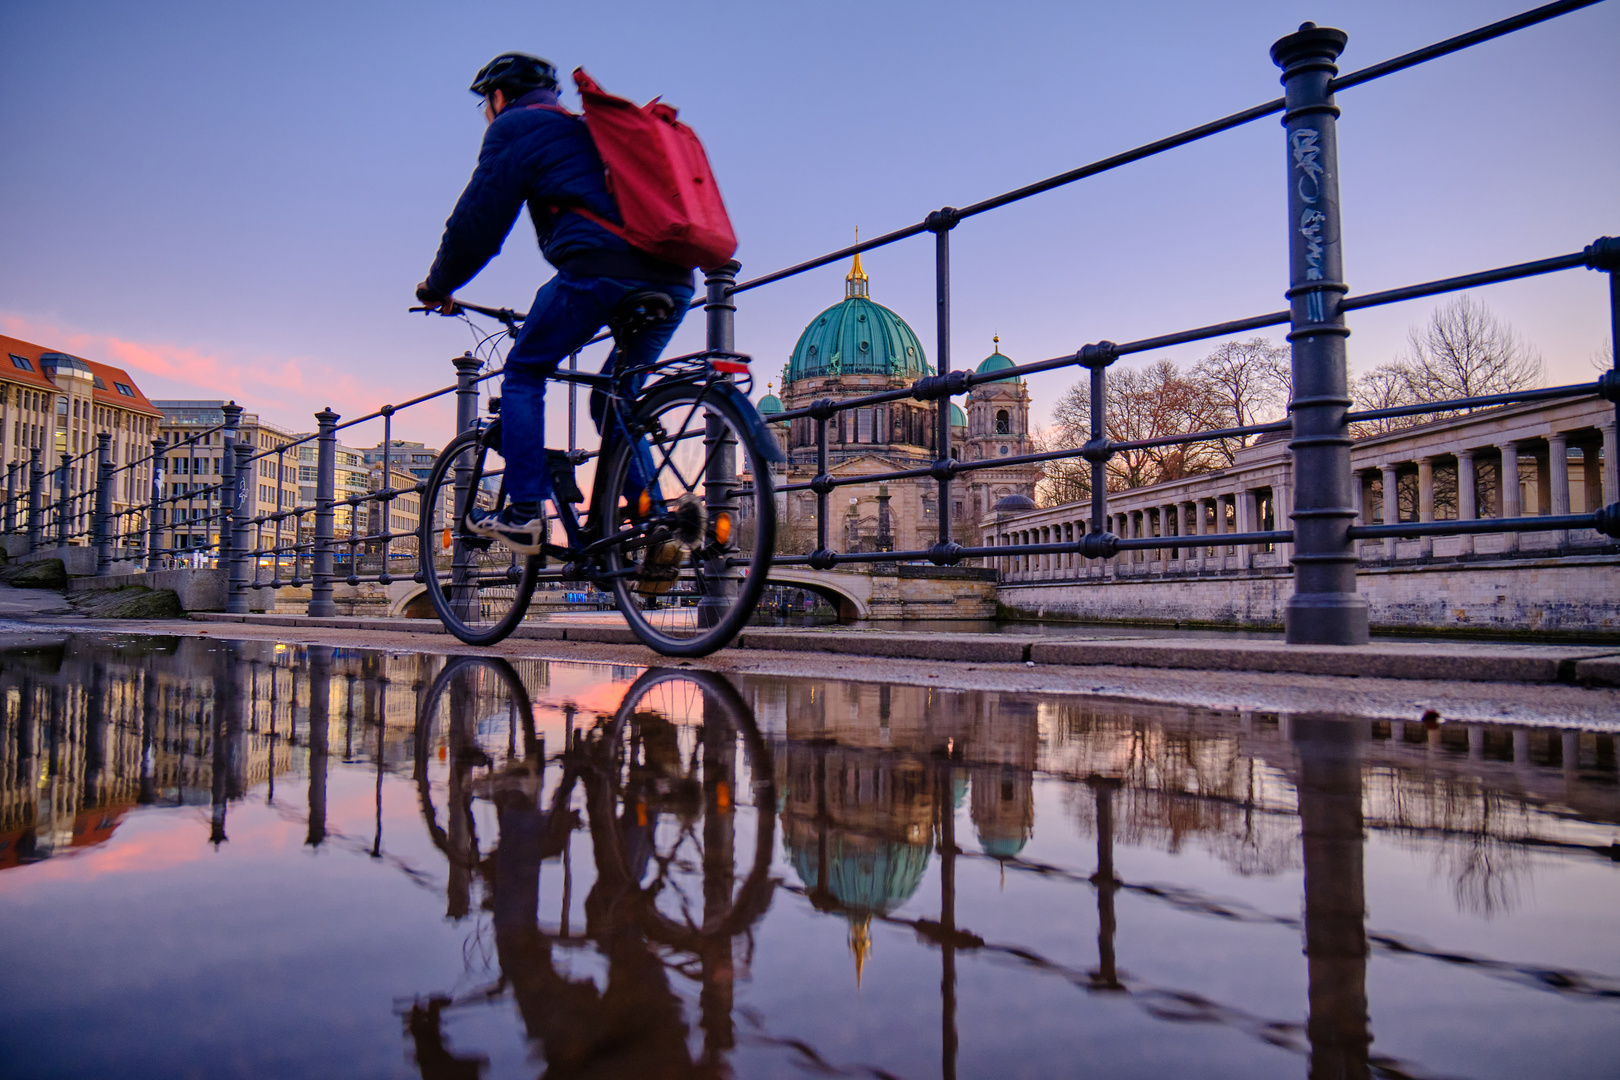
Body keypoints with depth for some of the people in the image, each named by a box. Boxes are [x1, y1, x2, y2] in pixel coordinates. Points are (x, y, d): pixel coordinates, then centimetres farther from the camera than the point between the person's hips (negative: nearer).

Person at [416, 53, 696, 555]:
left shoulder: (514, 127, 13)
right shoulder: (587, 129, 37)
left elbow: (478, 221, 6)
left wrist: (438, 285, 21)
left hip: (600, 269, -7)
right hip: (673, 280, 7)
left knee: (523, 374, 9)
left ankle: (524, 515, 1)